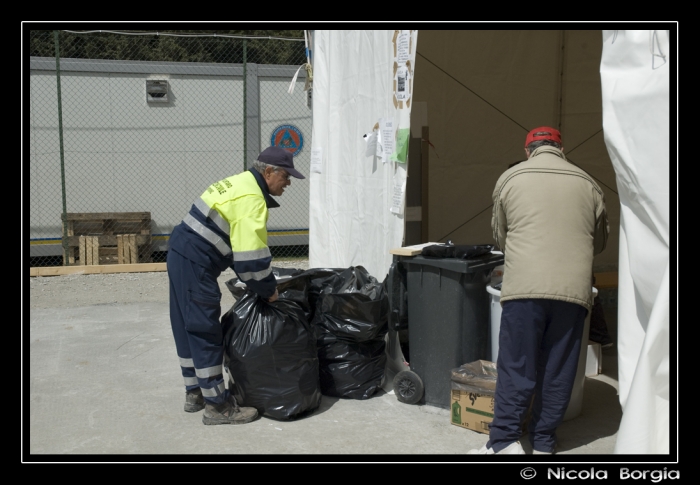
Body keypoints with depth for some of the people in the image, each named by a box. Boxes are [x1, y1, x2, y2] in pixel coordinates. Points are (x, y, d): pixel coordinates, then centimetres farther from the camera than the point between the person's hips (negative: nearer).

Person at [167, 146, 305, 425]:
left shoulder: (241, 183, 16)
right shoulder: (252, 200, -16)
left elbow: (238, 244, 20)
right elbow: (252, 255, -21)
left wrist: (261, 284, 17)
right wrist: (269, 289, -5)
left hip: (181, 254, 11)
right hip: (195, 263, -11)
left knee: (188, 327, 17)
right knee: (206, 332, -4)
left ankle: (195, 392, 29)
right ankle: (217, 406, 3)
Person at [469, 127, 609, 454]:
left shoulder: (510, 178, 7)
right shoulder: (587, 184, 12)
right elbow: (600, 241, 22)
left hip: (524, 286, -2)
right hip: (573, 290, 2)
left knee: (516, 365, 3)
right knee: (558, 369, 9)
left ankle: (505, 440, 4)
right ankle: (544, 441, 18)